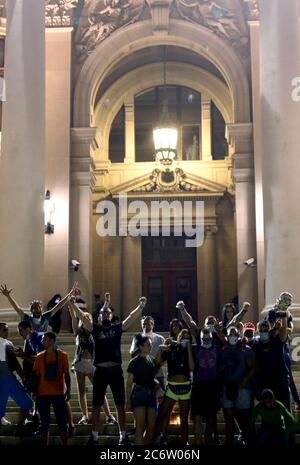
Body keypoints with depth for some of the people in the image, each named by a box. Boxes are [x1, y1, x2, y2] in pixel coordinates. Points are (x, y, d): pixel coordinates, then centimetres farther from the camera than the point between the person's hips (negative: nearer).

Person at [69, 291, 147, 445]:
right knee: (96, 406, 6)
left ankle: (123, 436, 14)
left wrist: (141, 306, -17)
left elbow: (132, 317, -3)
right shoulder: (95, 328, 8)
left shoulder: (117, 328, 7)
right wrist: (73, 305, -16)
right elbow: (83, 317, -3)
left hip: (116, 370, 0)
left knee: (120, 405, 5)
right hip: (100, 371, 0)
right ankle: (94, 436, 17)